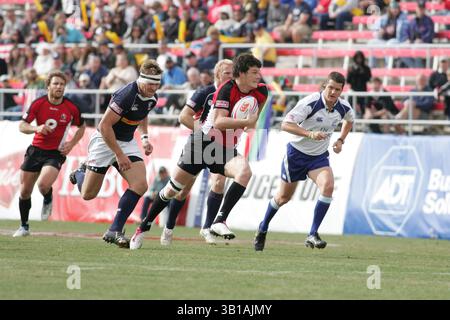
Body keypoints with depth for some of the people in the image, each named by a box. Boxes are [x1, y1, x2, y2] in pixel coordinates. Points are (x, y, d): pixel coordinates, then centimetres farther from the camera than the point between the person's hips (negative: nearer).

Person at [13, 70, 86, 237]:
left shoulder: (71, 108, -7)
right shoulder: (38, 104, -7)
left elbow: (81, 126, 11)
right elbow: (22, 126, -6)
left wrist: (71, 144, -4)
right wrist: (37, 128, -26)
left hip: (56, 153, -2)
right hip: (36, 150, 2)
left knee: (43, 184, -27)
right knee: (25, 191, 4)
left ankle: (48, 201, 10)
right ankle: (24, 226, 24)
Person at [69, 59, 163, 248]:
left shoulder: (152, 98, -4)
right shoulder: (126, 95, -30)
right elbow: (105, 126, -27)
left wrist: (144, 138, 5)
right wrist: (119, 155, -24)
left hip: (127, 143, 6)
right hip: (104, 141, -6)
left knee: (140, 185, -16)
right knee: (88, 195, 1)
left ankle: (114, 231, -9)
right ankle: (81, 173, 39)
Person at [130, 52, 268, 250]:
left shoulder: (260, 91, -4)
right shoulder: (227, 90, -22)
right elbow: (218, 122, -33)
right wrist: (246, 122, -36)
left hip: (227, 149, 4)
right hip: (203, 143, -4)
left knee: (245, 172, -29)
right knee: (173, 189, 7)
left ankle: (219, 222, -28)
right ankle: (144, 227, 26)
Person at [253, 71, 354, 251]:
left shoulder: (344, 108, -8)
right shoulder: (310, 103, -25)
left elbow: (349, 120, 19)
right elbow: (285, 124, -30)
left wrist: (341, 140, 5)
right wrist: (310, 133, -41)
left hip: (319, 156, 3)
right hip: (296, 153, -3)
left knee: (328, 186, -25)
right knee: (284, 196, 10)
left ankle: (312, 236, -17)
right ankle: (263, 228, 39)